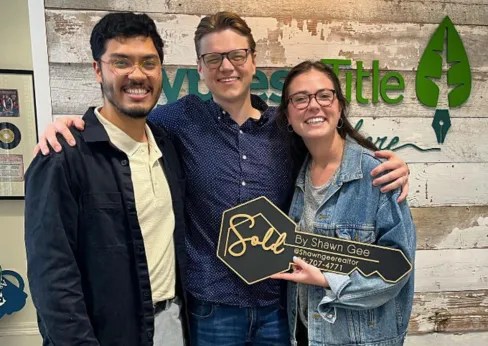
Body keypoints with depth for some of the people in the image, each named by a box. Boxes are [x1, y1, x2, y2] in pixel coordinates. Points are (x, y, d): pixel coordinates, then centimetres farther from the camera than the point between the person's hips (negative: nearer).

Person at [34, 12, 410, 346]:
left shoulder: (285, 126, 1)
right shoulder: (183, 119, -4)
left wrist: (390, 165, -5)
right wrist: (68, 123, -11)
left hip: (278, 304, 2)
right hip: (210, 305, -2)